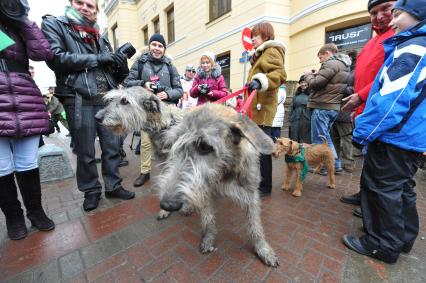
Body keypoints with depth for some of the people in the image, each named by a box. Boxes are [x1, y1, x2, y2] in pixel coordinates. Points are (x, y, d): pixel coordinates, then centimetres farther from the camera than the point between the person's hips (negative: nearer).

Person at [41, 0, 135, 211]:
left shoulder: (101, 38, 21)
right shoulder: (53, 24, 9)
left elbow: (115, 76, 20)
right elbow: (55, 58, -9)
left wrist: (122, 66, -1)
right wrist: (96, 58, -10)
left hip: (108, 101, 4)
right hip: (79, 102, -4)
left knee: (113, 147, 6)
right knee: (85, 152, 4)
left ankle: (113, 186, 21)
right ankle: (91, 191, 22)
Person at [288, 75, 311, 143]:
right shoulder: (296, 94, 13)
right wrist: (290, 119, 7)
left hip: (307, 122, -4)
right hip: (295, 121, 4)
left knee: (306, 142, 1)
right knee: (294, 141, 8)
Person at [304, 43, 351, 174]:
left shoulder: (331, 64, -10)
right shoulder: (343, 65, 21)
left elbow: (315, 84, -16)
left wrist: (308, 75, 3)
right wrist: (317, 75, 10)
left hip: (322, 107, -10)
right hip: (333, 107, 10)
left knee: (319, 138, 0)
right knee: (325, 137, 18)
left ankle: (322, 166, 9)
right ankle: (335, 164, 23)